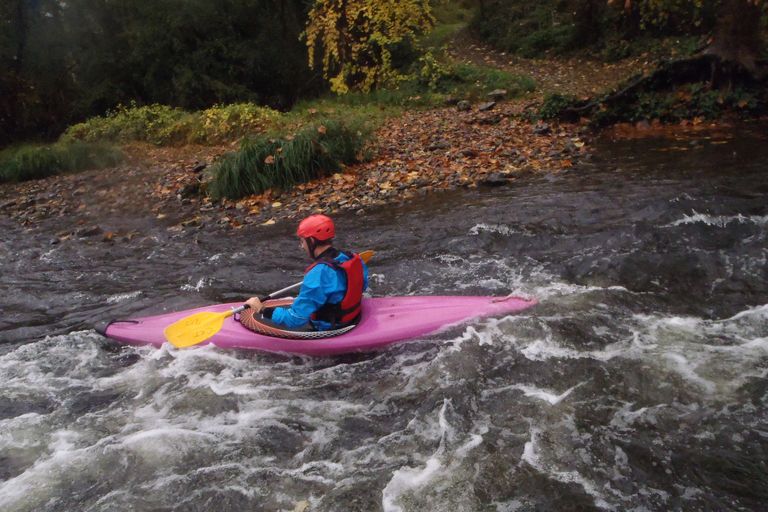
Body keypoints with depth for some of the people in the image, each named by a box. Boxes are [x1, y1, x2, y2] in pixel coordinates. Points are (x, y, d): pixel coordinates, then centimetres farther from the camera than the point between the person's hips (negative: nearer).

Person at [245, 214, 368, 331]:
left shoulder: (318, 274, -30)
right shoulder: (354, 260, -8)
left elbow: (295, 320, -28)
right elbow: (362, 286, 13)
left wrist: (262, 310, -17)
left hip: (326, 331, -8)